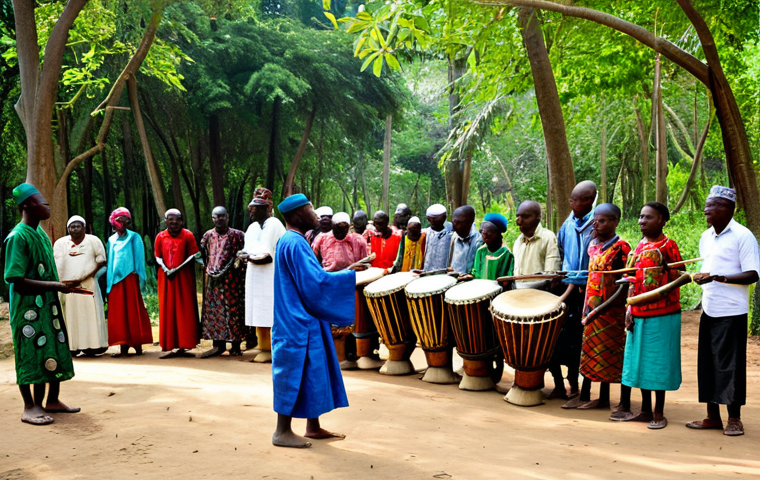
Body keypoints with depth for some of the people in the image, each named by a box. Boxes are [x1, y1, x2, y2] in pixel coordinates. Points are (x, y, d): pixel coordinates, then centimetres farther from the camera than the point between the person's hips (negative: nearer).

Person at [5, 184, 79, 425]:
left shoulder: (40, 233, 11)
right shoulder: (18, 236, -16)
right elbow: (17, 279, -20)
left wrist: (62, 285, 8)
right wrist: (53, 286, -21)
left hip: (48, 303, 8)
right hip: (27, 305, -8)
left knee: (54, 352, 12)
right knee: (30, 355, -1)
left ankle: (52, 400, 24)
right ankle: (30, 407, 9)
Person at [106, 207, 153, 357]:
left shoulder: (134, 237, 4)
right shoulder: (111, 240, 16)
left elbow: (139, 258, 0)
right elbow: (109, 261, 18)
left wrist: (137, 275, -9)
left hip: (129, 278, -4)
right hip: (115, 279, 4)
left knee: (133, 311, -4)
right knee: (118, 312, 1)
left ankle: (137, 344, -1)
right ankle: (124, 346, 4)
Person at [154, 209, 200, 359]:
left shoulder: (188, 235, -1)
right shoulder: (160, 237, 4)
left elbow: (193, 256, -2)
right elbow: (158, 257, 7)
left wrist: (177, 269, -12)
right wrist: (166, 271, -11)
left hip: (184, 278, -2)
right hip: (166, 278, 2)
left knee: (184, 311, -1)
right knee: (166, 311, 2)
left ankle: (182, 346, 3)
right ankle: (167, 347, 5)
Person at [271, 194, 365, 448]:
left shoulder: (292, 241, 14)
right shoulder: (295, 243, -18)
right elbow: (315, 282, -22)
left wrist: (337, 272, 14)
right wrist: (349, 274, -15)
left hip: (303, 320, 10)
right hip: (297, 322, -10)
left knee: (312, 372, 13)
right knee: (294, 373, -3)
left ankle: (313, 427, 21)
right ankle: (283, 432, 6)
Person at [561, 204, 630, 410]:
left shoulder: (621, 247, -10)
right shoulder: (593, 245, 11)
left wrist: (605, 305, -20)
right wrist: (587, 305, 10)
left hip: (610, 310, -7)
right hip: (591, 306, 7)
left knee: (605, 352, 1)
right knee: (589, 351, 10)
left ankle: (604, 398, 11)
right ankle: (584, 396, 18)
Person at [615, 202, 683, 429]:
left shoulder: (668, 246, -7)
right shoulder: (640, 247, 11)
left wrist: (667, 267, -24)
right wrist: (629, 310, 7)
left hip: (663, 315, -6)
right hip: (639, 315, 6)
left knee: (658, 364, 1)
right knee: (640, 362, 10)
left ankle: (659, 413, 12)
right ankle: (646, 410, 21)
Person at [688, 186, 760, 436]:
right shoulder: (706, 237, 13)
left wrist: (718, 277, -24)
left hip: (732, 312, -7)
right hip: (709, 311, 7)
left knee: (730, 365, -1)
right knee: (707, 364, 9)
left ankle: (734, 418, 10)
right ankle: (713, 416, 18)